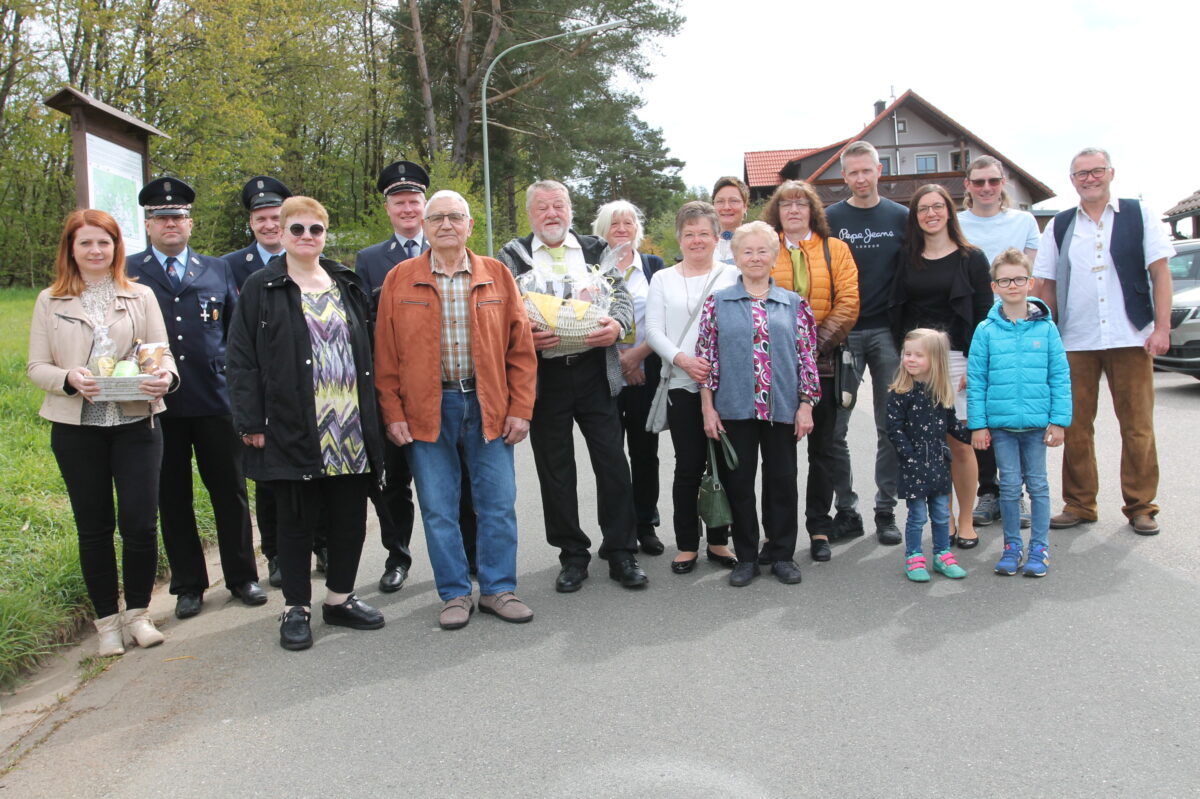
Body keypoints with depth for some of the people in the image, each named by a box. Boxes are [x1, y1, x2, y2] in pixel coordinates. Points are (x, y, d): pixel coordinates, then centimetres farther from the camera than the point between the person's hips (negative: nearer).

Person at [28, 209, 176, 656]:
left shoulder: (140, 296, 8)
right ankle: (107, 620, 21)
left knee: (140, 525, -3)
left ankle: (137, 613, 16)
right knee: (94, 528, 8)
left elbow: (163, 353, 3)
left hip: (136, 423, 0)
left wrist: (166, 377, -20)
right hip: (76, 428, 0)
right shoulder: (50, 302, 7)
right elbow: (36, 367, 4)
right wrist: (68, 378, -17)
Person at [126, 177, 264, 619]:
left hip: (214, 400, 1)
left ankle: (242, 577, 21)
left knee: (230, 491, 7)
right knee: (172, 497, 8)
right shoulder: (127, 273, 5)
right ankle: (188, 586, 20)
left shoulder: (217, 270, 10)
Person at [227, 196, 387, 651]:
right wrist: (251, 422, -9)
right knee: (298, 520, 4)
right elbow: (242, 359, -2)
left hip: (351, 428, 4)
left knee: (350, 518, 8)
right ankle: (296, 609, 18)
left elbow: (368, 350, 16)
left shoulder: (348, 284, 14)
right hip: (293, 430, -4)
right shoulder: (261, 288, 2)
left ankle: (340, 598, 25)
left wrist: (372, 415, 10)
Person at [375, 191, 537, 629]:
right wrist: (393, 414, -4)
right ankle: (455, 594, 20)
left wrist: (520, 408, -2)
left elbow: (520, 347, 3)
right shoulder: (399, 279, 3)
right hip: (426, 409, 0)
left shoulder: (497, 275, 4)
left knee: (498, 505, 5)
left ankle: (498, 589, 20)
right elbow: (385, 353, 2)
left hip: (488, 405, 1)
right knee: (438, 509, 6)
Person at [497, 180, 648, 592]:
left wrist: (617, 323, -17)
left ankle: (621, 553, 15)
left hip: (594, 370, 1)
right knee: (555, 469, 7)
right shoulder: (512, 256, 7)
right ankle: (572, 555, 20)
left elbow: (621, 294, 5)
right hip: (544, 375, 0)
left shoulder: (596, 250, 11)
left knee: (613, 462, 2)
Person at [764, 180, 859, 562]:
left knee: (822, 448, 6)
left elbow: (848, 301, -1)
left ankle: (819, 528, 15)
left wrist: (817, 341, -11)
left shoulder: (835, 249, 8)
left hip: (821, 362, 0)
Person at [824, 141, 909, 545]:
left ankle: (886, 510, 15)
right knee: (834, 427, -1)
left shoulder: (901, 217, 7)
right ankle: (846, 509, 12)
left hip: (887, 331, 1)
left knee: (890, 426, 4)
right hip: (841, 333, 0)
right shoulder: (830, 218, 5)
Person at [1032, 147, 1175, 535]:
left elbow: (1160, 272, 2)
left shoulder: (1139, 215, 6)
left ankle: (1141, 507, 13)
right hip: (1075, 341, 2)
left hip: (1131, 337, -2)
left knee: (1138, 426, 2)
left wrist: (1162, 326, -6)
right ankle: (1079, 504, 16)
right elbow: (1046, 285, 11)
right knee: (1075, 427, 5)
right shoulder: (1059, 227, 11)